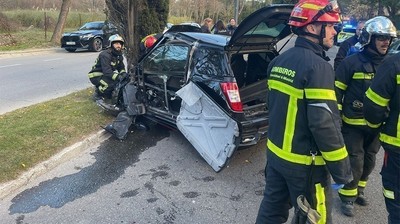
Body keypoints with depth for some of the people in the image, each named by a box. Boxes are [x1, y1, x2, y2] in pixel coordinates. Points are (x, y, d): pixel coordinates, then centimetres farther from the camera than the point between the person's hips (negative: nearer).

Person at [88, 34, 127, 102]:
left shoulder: (119, 55, 4)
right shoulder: (105, 55, -24)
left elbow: (121, 67, 7)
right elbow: (107, 71, -34)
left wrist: (123, 73, -17)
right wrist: (118, 77, -45)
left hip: (106, 75, 9)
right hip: (96, 76, -9)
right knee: (113, 83, -33)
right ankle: (97, 94, -9)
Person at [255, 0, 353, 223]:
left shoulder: (279, 61, 5)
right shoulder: (318, 66, -21)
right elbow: (324, 124, -24)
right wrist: (342, 169, -15)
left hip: (276, 153, 8)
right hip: (304, 163, -8)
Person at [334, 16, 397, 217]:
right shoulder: (352, 62, -12)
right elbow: (337, 91, -10)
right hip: (353, 123, -5)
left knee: (369, 160, 17)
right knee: (355, 162, -1)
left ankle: (358, 190, 38)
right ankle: (348, 197, 17)